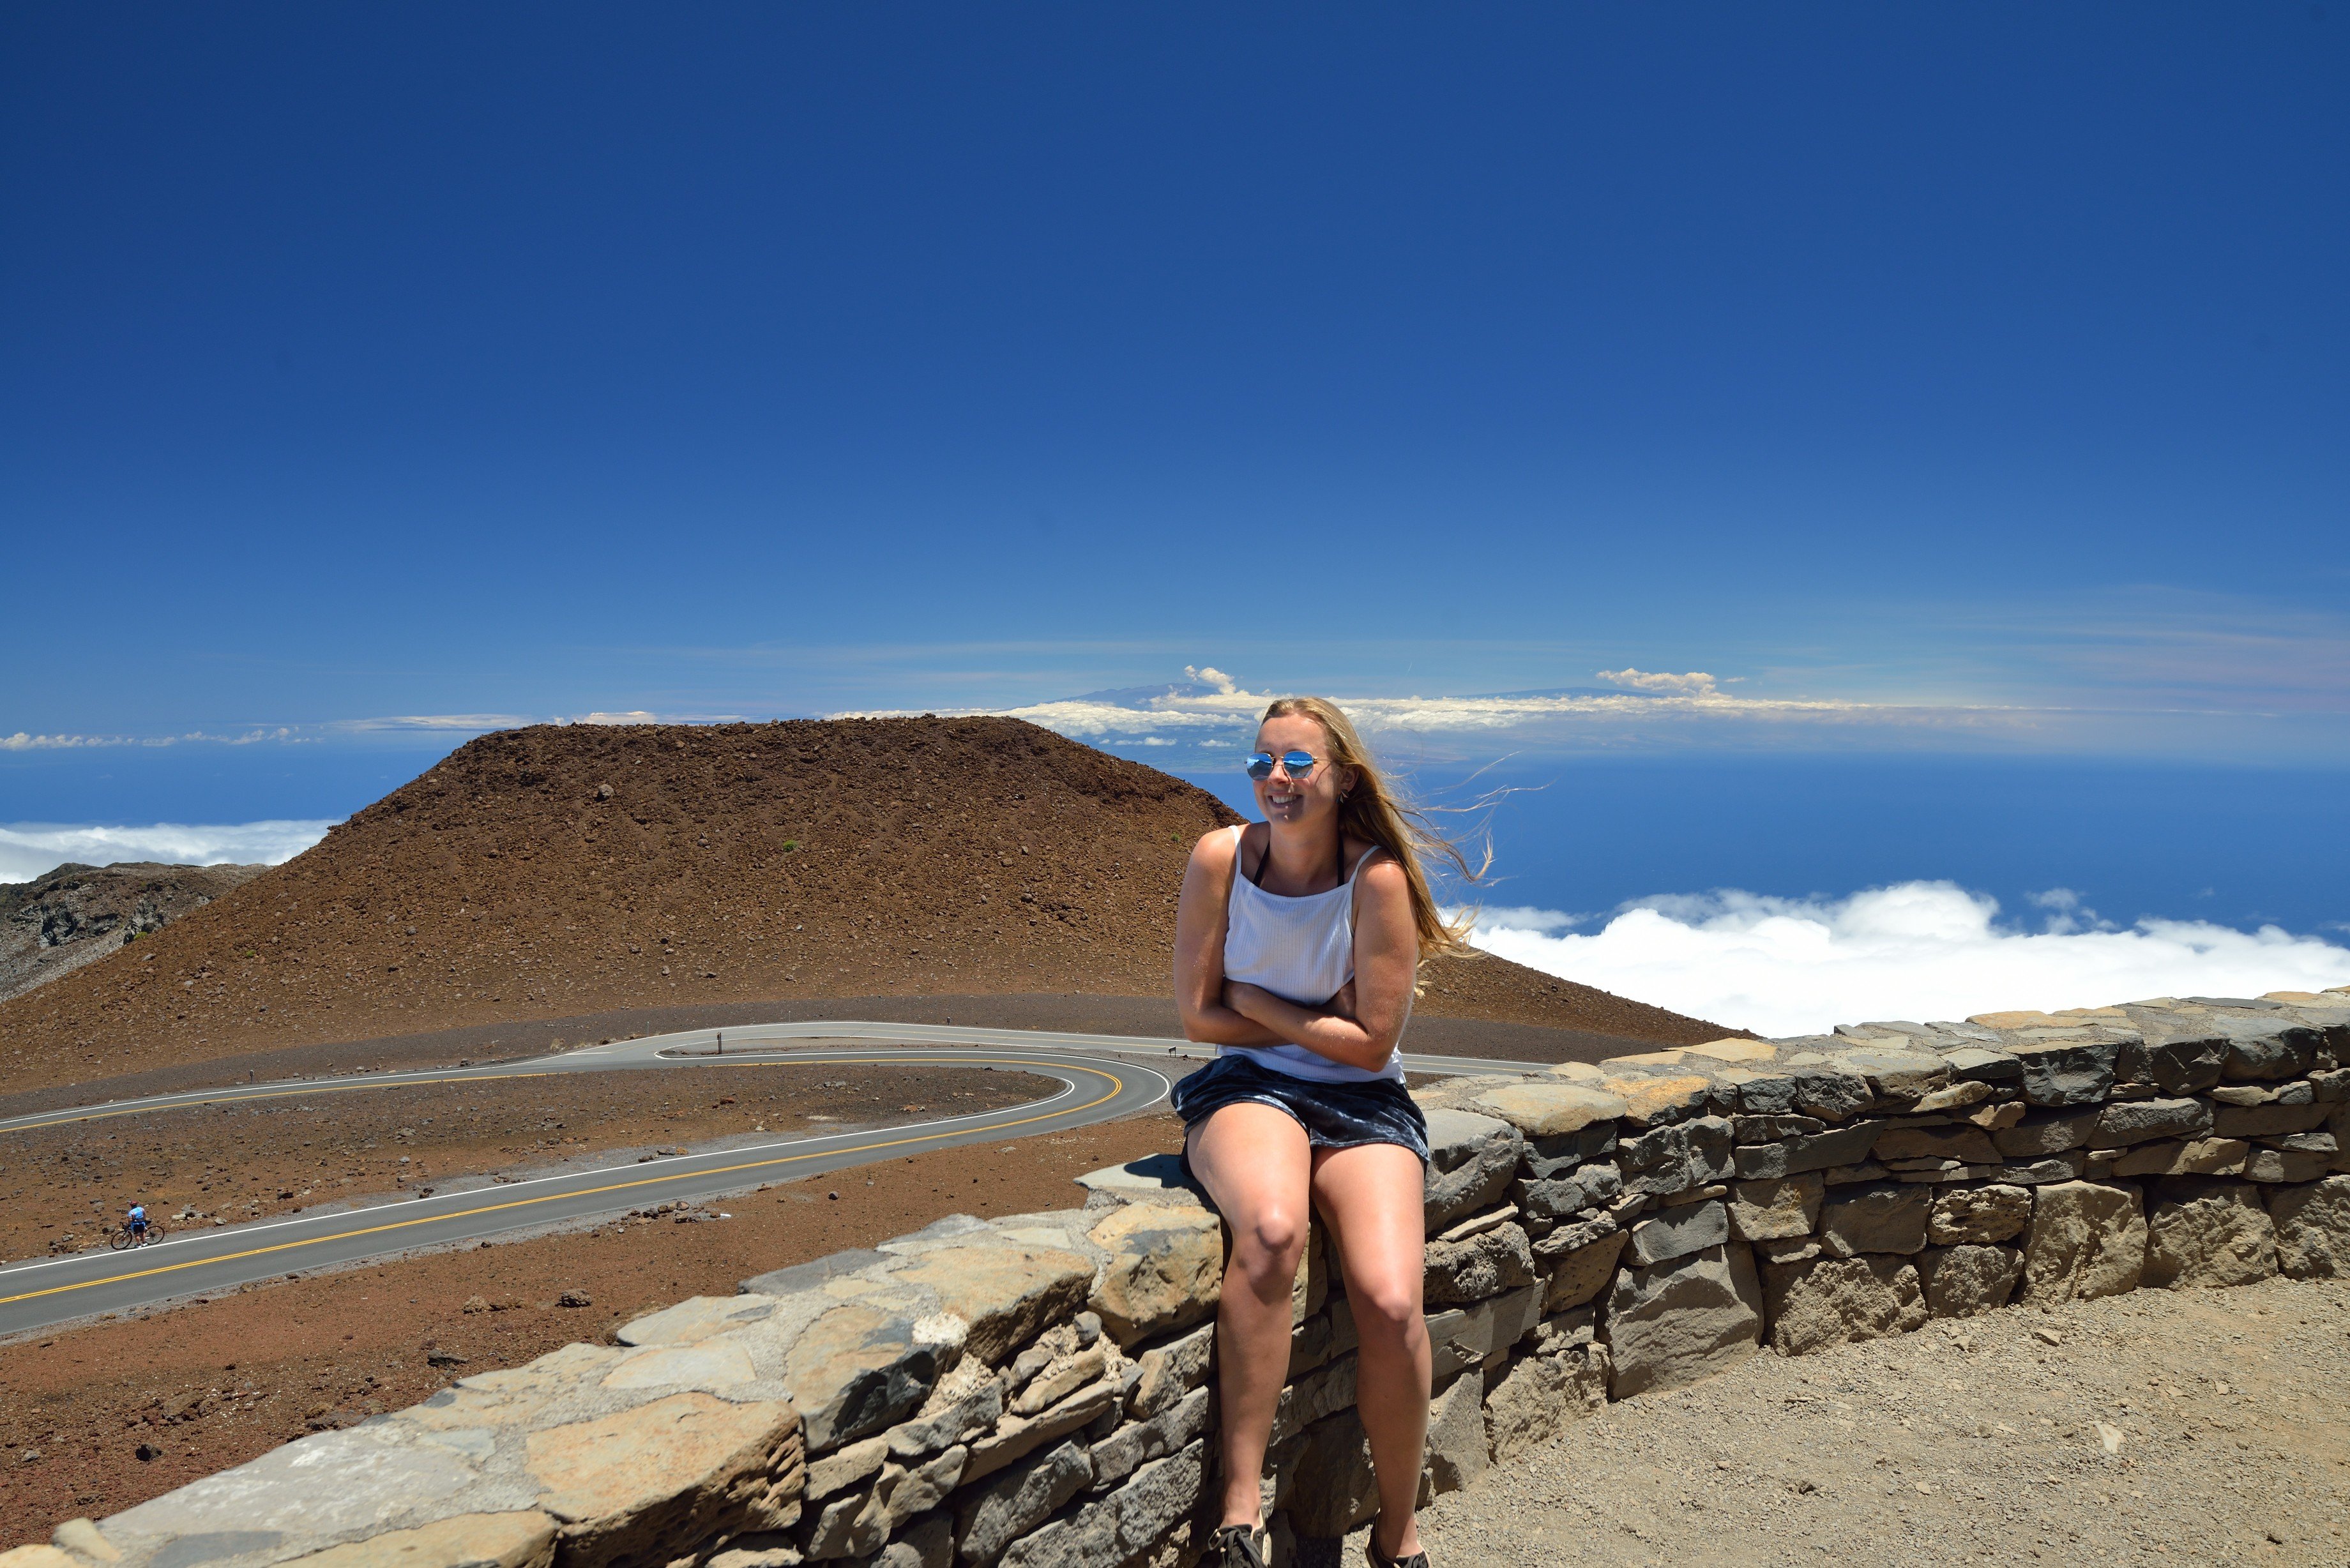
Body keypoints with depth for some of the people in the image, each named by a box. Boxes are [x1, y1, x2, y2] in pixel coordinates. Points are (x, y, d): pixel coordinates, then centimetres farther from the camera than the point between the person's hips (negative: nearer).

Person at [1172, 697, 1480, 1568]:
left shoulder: (1378, 878, -10)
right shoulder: (1221, 858, -4)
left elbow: (1372, 1043, -9)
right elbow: (1197, 1015, -2)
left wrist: (1258, 1000, -6)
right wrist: (1315, 1022, -5)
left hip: (1362, 1104, 0)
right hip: (1246, 1089, 0)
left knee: (1391, 1305, -22)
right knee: (1273, 1229, -35)